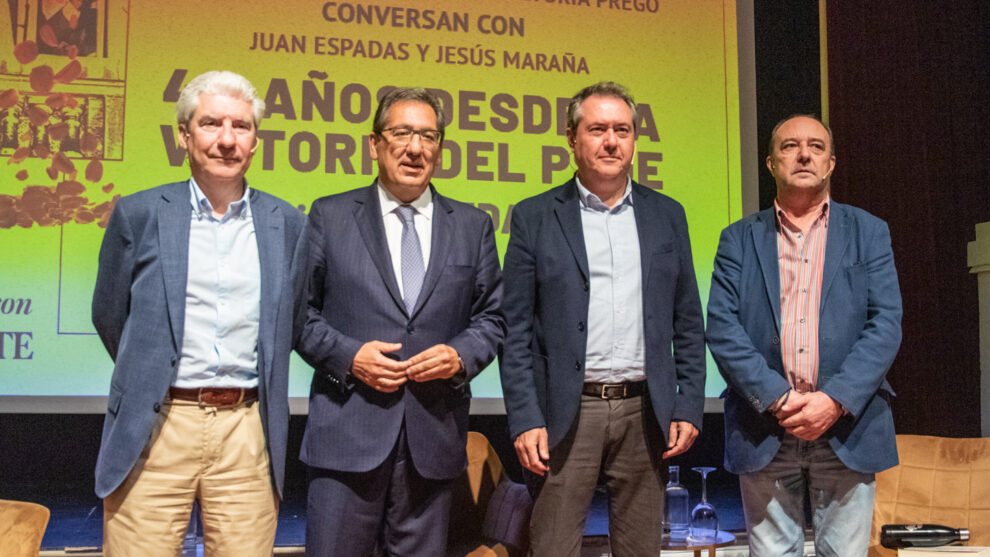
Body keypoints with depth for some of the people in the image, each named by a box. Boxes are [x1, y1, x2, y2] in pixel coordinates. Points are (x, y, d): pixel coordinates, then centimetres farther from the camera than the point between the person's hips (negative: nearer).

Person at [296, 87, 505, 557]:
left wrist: (462, 355, -6)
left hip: (434, 434, 2)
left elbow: (493, 316, 13)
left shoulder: (472, 225, 12)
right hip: (347, 431, -2)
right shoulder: (329, 216, 6)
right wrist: (346, 355, -10)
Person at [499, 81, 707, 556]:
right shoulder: (534, 217, 2)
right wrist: (525, 420, -8)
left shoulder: (667, 215, 10)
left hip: (645, 413, 3)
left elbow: (688, 324, 11)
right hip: (566, 415, -2)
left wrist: (689, 407, 3)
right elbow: (516, 330, 0)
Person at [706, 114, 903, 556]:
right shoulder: (739, 239, 9)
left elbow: (885, 325, -1)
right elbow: (721, 327, -1)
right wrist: (776, 398, -12)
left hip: (848, 427, 0)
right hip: (764, 430, 0)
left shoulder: (869, 233, 9)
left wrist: (835, 400, -13)